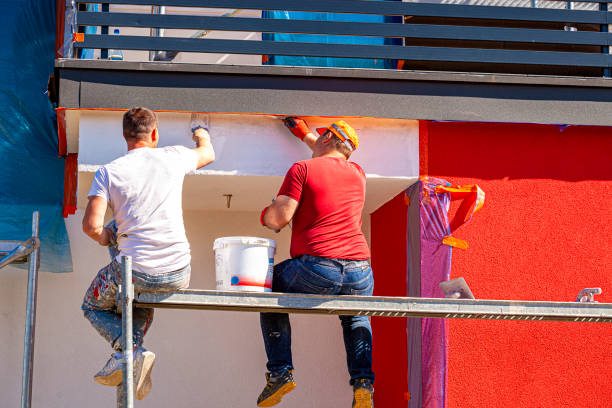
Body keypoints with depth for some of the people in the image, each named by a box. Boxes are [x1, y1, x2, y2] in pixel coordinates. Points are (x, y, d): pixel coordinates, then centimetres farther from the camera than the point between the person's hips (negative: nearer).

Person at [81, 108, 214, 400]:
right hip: (179, 275, 3)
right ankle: (132, 347, 13)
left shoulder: (107, 173, -2)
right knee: (145, 298, 37)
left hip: (134, 273, -3)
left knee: (93, 306, 25)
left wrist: (104, 238, 11)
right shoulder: (173, 157, 4)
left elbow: (91, 225, -13)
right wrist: (200, 130, 49)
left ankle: (128, 349, -3)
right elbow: (208, 153, 27)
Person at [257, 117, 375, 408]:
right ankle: (362, 381, 14)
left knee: (271, 289, 26)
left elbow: (278, 219, -6)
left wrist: (265, 215, 18)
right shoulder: (357, 174, 18)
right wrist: (304, 133, 56)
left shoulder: (302, 169, 1)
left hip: (316, 270, -4)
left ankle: (280, 372, 14)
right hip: (360, 272, 4)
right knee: (356, 315, 36)